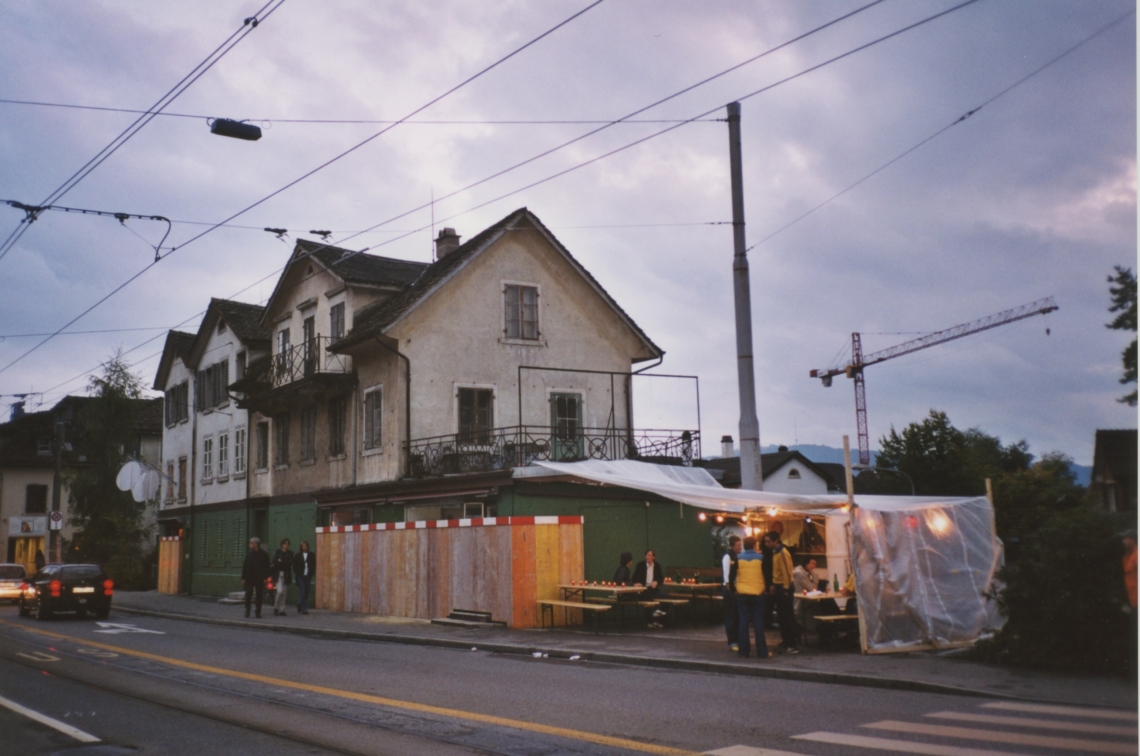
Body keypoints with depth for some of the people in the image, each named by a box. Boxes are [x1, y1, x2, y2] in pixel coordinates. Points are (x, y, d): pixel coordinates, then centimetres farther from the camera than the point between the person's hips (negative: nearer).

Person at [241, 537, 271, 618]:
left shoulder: (264, 555, 0)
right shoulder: (248, 554, 7)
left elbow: (266, 568, -1)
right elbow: (244, 566, 7)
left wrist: (265, 578, -9)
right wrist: (243, 578, 1)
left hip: (260, 579, -1)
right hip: (250, 578, 2)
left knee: (259, 596, 2)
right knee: (248, 594, -7)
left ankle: (258, 612, 9)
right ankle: (247, 610, 7)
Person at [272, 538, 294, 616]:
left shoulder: (290, 553, 12)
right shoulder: (277, 552, 7)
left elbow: (290, 563, -2)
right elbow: (275, 561, -5)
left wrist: (281, 561, -6)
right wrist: (285, 563, -7)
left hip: (286, 575, 2)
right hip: (279, 574, -2)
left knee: (284, 593, 2)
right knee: (280, 591, -15)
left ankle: (281, 610, 7)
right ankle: (276, 608, 2)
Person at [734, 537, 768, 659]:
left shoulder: (738, 558, 1)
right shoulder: (761, 558, -4)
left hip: (742, 594, 2)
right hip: (757, 593, -2)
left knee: (743, 622, 6)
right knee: (758, 622, 3)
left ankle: (744, 651, 6)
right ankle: (761, 652, 4)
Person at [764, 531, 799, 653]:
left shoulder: (783, 553, -18)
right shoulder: (775, 553, 12)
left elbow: (787, 572, -20)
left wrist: (785, 589, -20)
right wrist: (773, 585, 18)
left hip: (784, 588, -10)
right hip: (779, 587, 10)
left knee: (788, 616, -6)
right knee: (782, 616, 13)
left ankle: (794, 645, -3)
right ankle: (786, 642, 20)